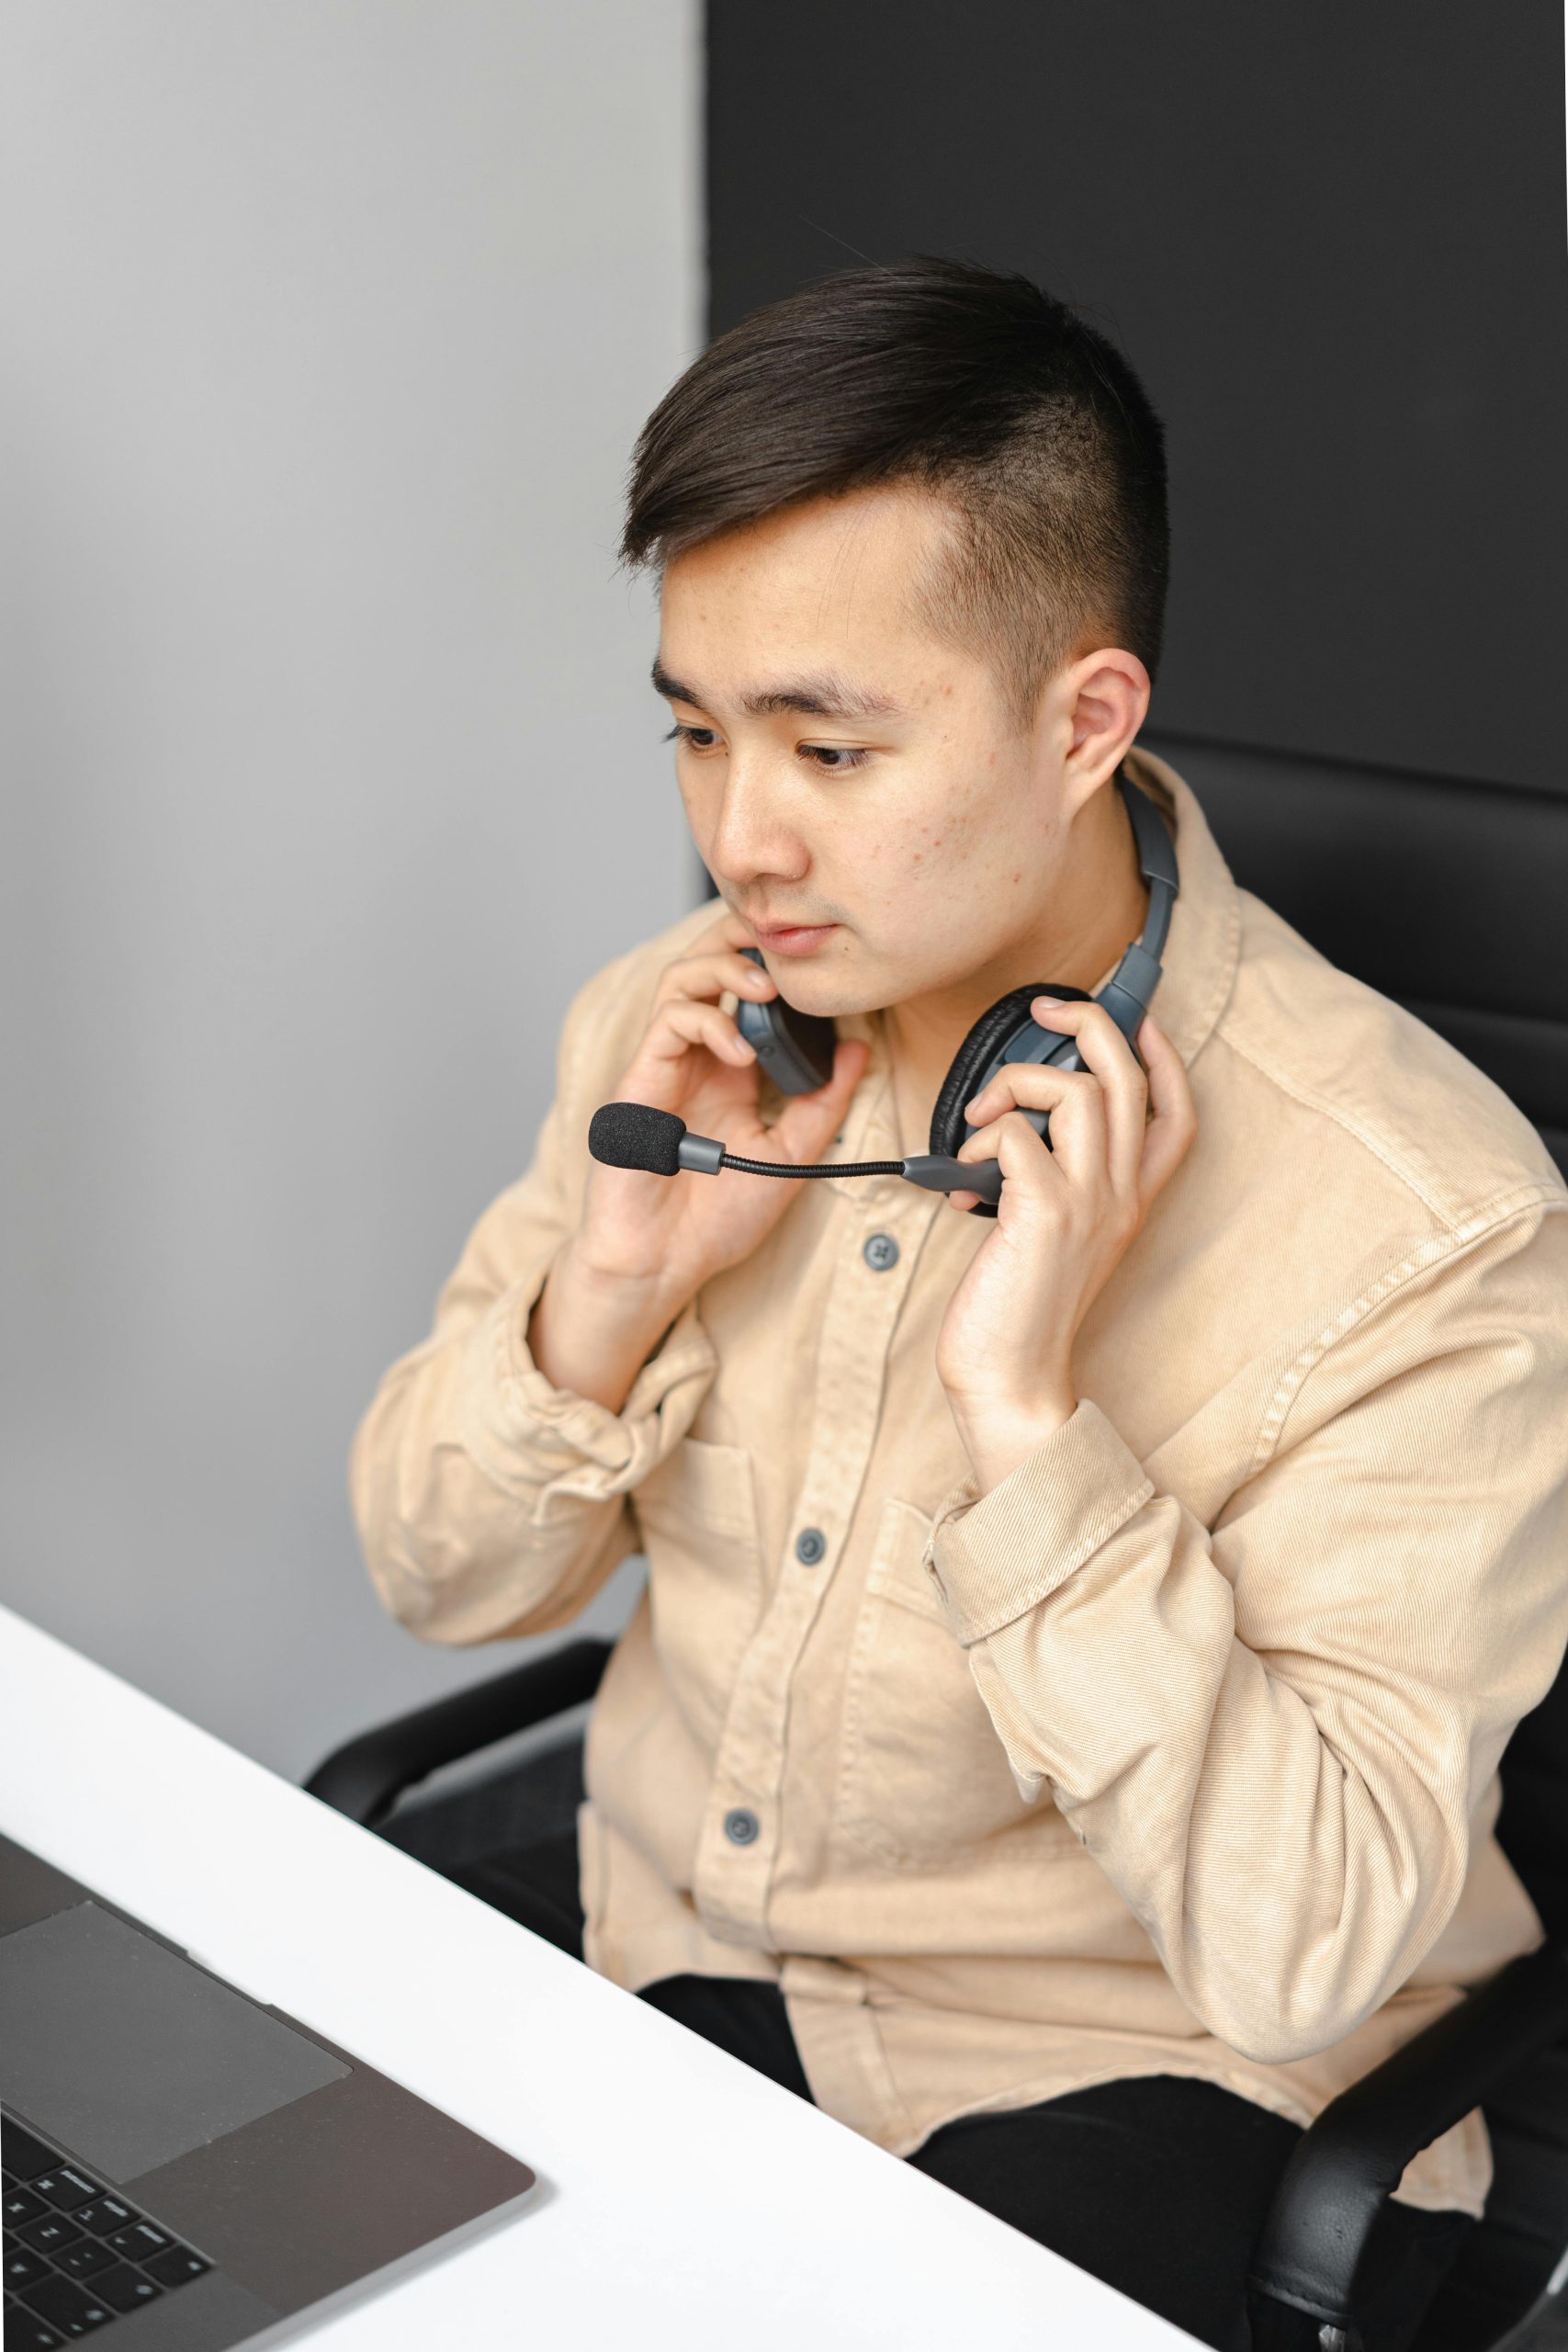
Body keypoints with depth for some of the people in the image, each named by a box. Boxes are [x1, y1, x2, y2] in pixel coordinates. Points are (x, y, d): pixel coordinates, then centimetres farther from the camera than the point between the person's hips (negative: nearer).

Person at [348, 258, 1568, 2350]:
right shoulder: (683, 1030, -2)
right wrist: (611, 1288, -14)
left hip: (1121, 2083, -4)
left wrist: (1031, 1421, -30)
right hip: (653, 1941, 5)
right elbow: (441, 1575, 5)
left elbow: (1303, 1954, -23)